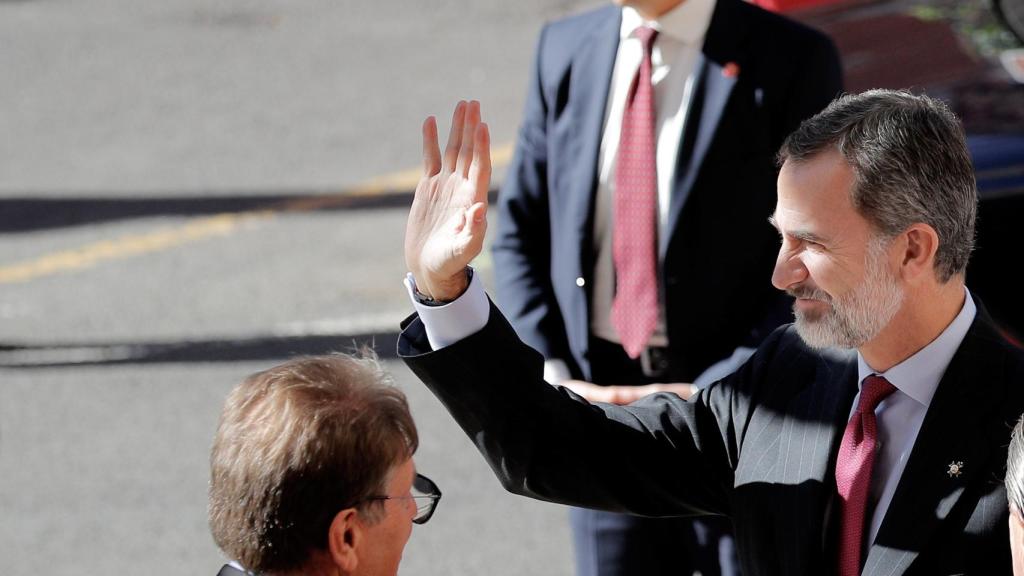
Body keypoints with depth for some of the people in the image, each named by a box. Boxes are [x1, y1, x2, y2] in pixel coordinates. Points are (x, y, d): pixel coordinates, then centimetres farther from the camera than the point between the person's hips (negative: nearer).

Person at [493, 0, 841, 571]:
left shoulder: (792, 61, -8)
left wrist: (713, 395, -17)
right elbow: (519, 235, 10)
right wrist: (551, 373, -4)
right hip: (602, 392, 4)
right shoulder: (566, 50, 6)